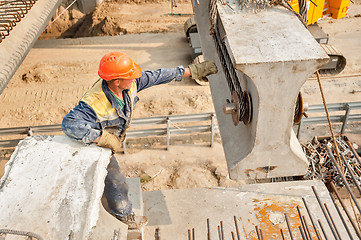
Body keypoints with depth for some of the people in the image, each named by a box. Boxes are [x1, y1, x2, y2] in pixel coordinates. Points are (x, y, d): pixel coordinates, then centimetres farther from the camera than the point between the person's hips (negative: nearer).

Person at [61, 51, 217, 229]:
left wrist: (192, 71, -9)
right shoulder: (94, 103, -43)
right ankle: (125, 217, 40)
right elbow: (70, 124, -51)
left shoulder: (130, 84, -22)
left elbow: (156, 76, -15)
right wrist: (104, 138, -50)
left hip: (109, 142, 7)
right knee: (116, 185, 12)